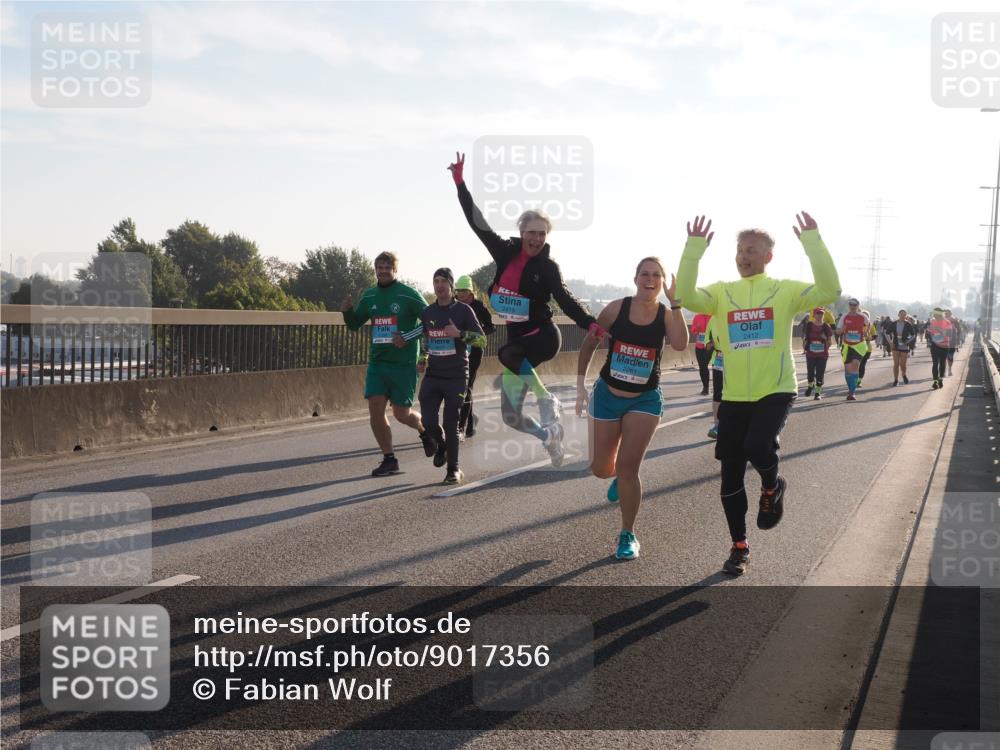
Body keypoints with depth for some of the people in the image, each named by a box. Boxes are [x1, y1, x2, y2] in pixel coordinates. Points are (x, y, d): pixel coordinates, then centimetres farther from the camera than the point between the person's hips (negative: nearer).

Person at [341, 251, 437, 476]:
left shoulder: (409, 294, -8)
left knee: (401, 413, 1)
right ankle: (389, 460, 6)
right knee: (375, 409, -5)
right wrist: (348, 311, -4)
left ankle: (425, 429, 35)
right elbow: (354, 324, 18)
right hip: (377, 362, 5)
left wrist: (408, 337, -18)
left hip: (403, 363, -5)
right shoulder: (369, 296, 8)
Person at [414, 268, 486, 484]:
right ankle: (441, 445, 27)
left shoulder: (463, 310, -2)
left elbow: (482, 339, -5)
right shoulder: (427, 312, 10)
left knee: (451, 424, -4)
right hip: (432, 375, 3)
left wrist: (459, 333, -19)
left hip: (456, 376, -3)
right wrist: (422, 360, 11)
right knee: (428, 421, -6)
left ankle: (454, 469, 11)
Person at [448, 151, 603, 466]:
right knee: (511, 417, 3)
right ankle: (550, 435, 32)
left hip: (543, 334, -5)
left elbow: (565, 299, -14)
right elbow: (477, 222, 7)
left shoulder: (548, 267, -7)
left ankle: (548, 401, -20)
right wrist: (460, 183, 5)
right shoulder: (506, 252, 4)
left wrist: (589, 323, -31)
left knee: (508, 354, -39)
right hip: (517, 337, 5)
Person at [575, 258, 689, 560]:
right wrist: (581, 385, 0)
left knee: (628, 468, -9)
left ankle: (628, 534, 8)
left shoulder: (666, 314, -8)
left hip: (645, 400, -1)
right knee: (601, 468, 8)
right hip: (608, 395, 1)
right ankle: (619, 478, 47)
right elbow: (589, 343, 2)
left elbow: (680, 345, -28)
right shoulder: (617, 308, -8)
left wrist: (675, 303, -29)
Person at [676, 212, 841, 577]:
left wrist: (812, 243, -24)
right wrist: (694, 248, -22)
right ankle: (739, 547, 26)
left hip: (775, 391, -3)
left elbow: (829, 291, -16)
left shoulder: (786, 290, 0)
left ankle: (772, 488, 8)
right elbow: (686, 297, -14)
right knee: (731, 477, 7)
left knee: (758, 447, -28)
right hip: (734, 396, 3)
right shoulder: (722, 292, 4)